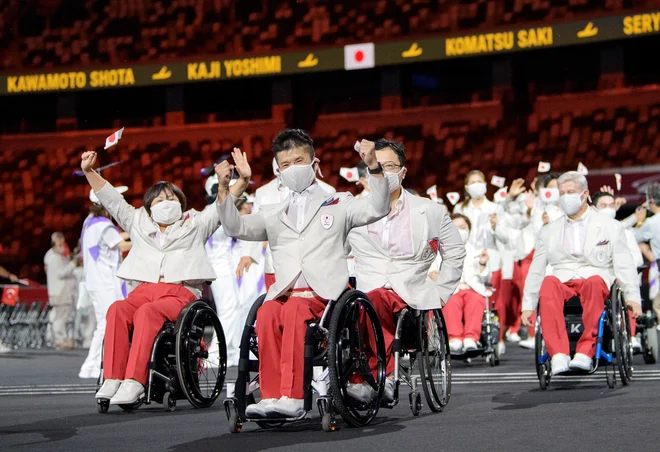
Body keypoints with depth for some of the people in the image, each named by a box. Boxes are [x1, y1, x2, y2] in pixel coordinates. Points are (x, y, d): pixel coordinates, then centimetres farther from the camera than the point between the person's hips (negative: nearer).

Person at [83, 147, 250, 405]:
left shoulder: (195, 225, 23)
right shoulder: (139, 224, 30)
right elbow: (112, 199, 28)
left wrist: (243, 179, 1)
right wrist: (89, 172, 19)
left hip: (181, 292, -3)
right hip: (143, 290, 3)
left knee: (147, 313, -36)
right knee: (117, 310, -32)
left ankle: (134, 381, -47)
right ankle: (112, 379, -40)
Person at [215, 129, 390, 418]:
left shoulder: (338, 204, 21)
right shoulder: (273, 215, 29)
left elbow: (377, 209, 6)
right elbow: (236, 227, 17)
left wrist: (374, 167, -8)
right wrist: (224, 190, 3)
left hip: (323, 293, -3)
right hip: (284, 293, 3)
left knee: (294, 310, -37)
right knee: (266, 314, -34)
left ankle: (292, 397, -44)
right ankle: (270, 395, -38)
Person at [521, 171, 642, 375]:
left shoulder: (610, 227, 15)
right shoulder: (550, 232, 22)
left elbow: (624, 265, 7)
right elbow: (536, 269, 19)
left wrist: (632, 297, -8)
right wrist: (528, 305, 11)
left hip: (595, 280, -2)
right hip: (563, 282, 2)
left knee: (594, 282, -39)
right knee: (549, 282, -35)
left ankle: (586, 351, -44)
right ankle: (558, 355, -46)